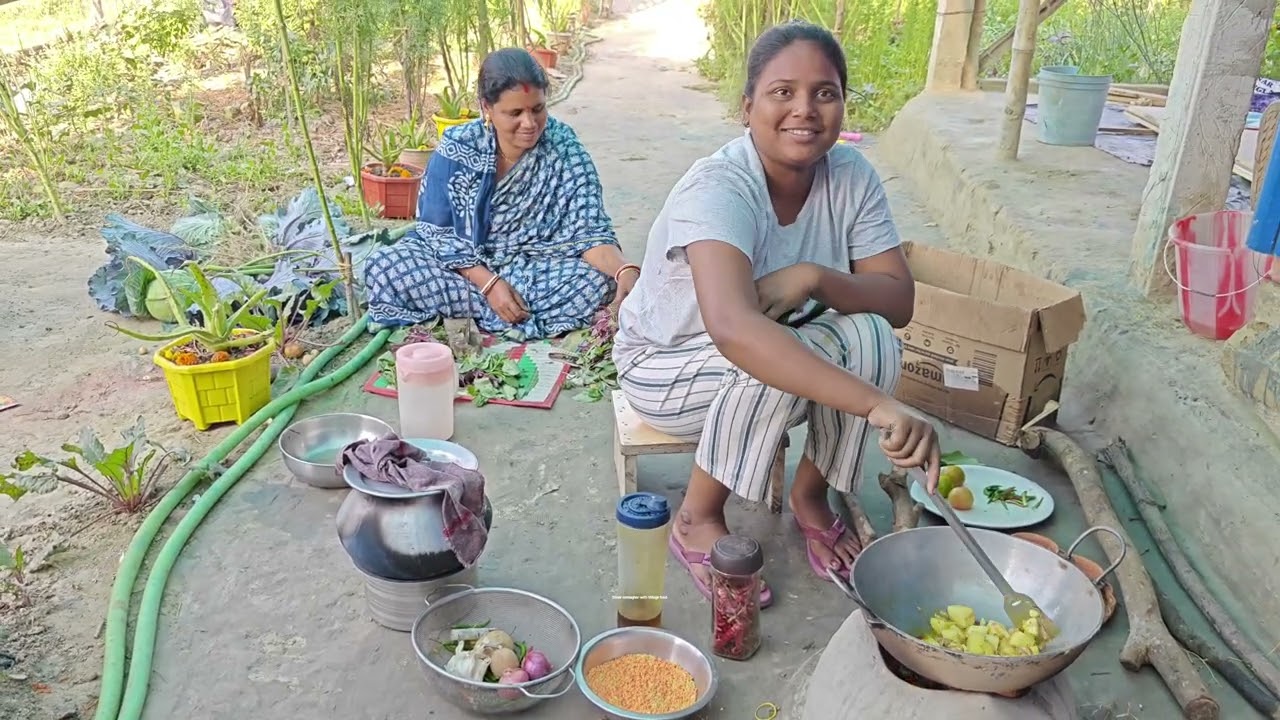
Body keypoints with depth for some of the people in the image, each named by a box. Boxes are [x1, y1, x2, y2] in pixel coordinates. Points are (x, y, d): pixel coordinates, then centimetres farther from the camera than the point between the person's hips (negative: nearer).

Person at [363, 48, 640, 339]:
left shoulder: (563, 147, -13)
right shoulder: (457, 148, -12)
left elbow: (589, 231, -18)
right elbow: (437, 231, -9)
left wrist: (625, 271, -39)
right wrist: (489, 284, -23)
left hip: (536, 269, 0)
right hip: (464, 266, 1)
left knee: (600, 281, -30)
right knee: (383, 267, -25)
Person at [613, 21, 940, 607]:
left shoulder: (851, 176, -13)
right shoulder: (717, 189, -32)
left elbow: (899, 300, -12)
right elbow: (733, 329, -49)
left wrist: (814, 278, -32)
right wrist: (878, 405, -56)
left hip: (770, 350, 5)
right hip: (667, 363, -5)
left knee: (871, 339, -22)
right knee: (767, 366, -34)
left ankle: (810, 496, 2)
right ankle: (696, 519, -8)